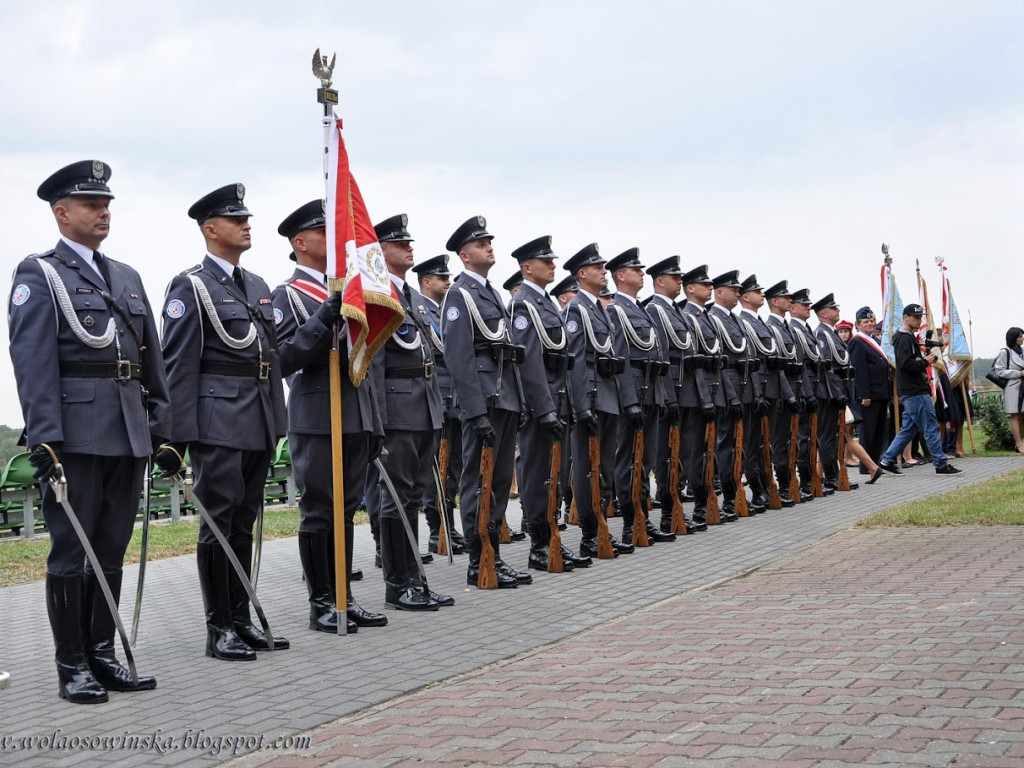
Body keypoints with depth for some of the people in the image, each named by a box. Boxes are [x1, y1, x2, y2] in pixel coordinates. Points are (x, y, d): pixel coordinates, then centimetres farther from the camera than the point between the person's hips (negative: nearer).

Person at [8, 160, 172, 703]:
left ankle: (102, 654, 20)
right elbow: (33, 362, -10)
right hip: (76, 435, -6)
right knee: (70, 551, 1)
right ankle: (72, 666, 9)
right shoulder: (38, 275, -1)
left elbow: (152, 361, 18)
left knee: (111, 551, 11)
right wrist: (43, 439, -19)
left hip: (128, 435, 6)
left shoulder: (127, 278, 19)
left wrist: (164, 431, 13)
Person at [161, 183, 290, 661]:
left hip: (259, 425, 7)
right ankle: (219, 629, 6)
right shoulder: (191, 287, -5)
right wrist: (182, 434, -15)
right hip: (218, 425, -7)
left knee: (244, 524, 11)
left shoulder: (259, 288, 17)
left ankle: (242, 621, 19)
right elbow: (179, 365, -10)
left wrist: (277, 422, 14)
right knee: (219, 525, -2)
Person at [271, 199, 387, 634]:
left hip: (358, 415, 7)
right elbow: (284, 360, -14)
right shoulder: (287, 296, -2)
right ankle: (321, 603, 8)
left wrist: (375, 425, 18)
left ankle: (344, 598, 17)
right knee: (318, 512, 0)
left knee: (346, 510, 10)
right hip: (316, 417, -6)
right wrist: (326, 318, -22)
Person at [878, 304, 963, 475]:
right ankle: (941, 464, -1)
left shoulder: (908, 337, 20)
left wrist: (925, 360, 9)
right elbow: (907, 364, -23)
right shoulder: (905, 338, -12)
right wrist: (925, 362, -10)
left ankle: (887, 460, 12)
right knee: (931, 427, -6)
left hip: (911, 392, 11)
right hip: (916, 392, -11)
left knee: (908, 429, 12)